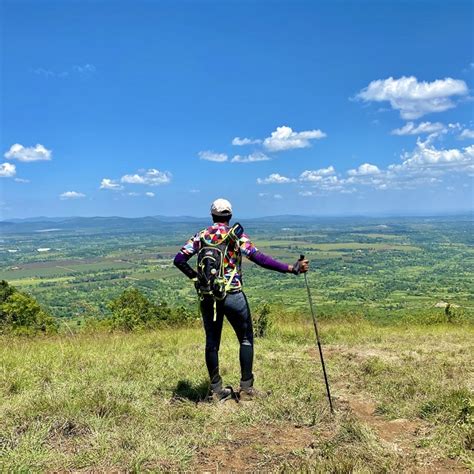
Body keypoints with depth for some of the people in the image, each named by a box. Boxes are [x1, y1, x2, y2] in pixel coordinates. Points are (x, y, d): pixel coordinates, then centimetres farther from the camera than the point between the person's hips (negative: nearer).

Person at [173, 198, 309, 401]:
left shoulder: (201, 236, 7)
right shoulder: (236, 235, -3)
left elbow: (179, 259, 0)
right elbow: (259, 258, -15)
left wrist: (195, 276, 11)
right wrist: (291, 268, -15)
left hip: (207, 297, 4)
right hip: (232, 295, -3)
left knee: (211, 343, 13)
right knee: (246, 340, 10)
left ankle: (217, 390, 19)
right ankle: (246, 388, 11)